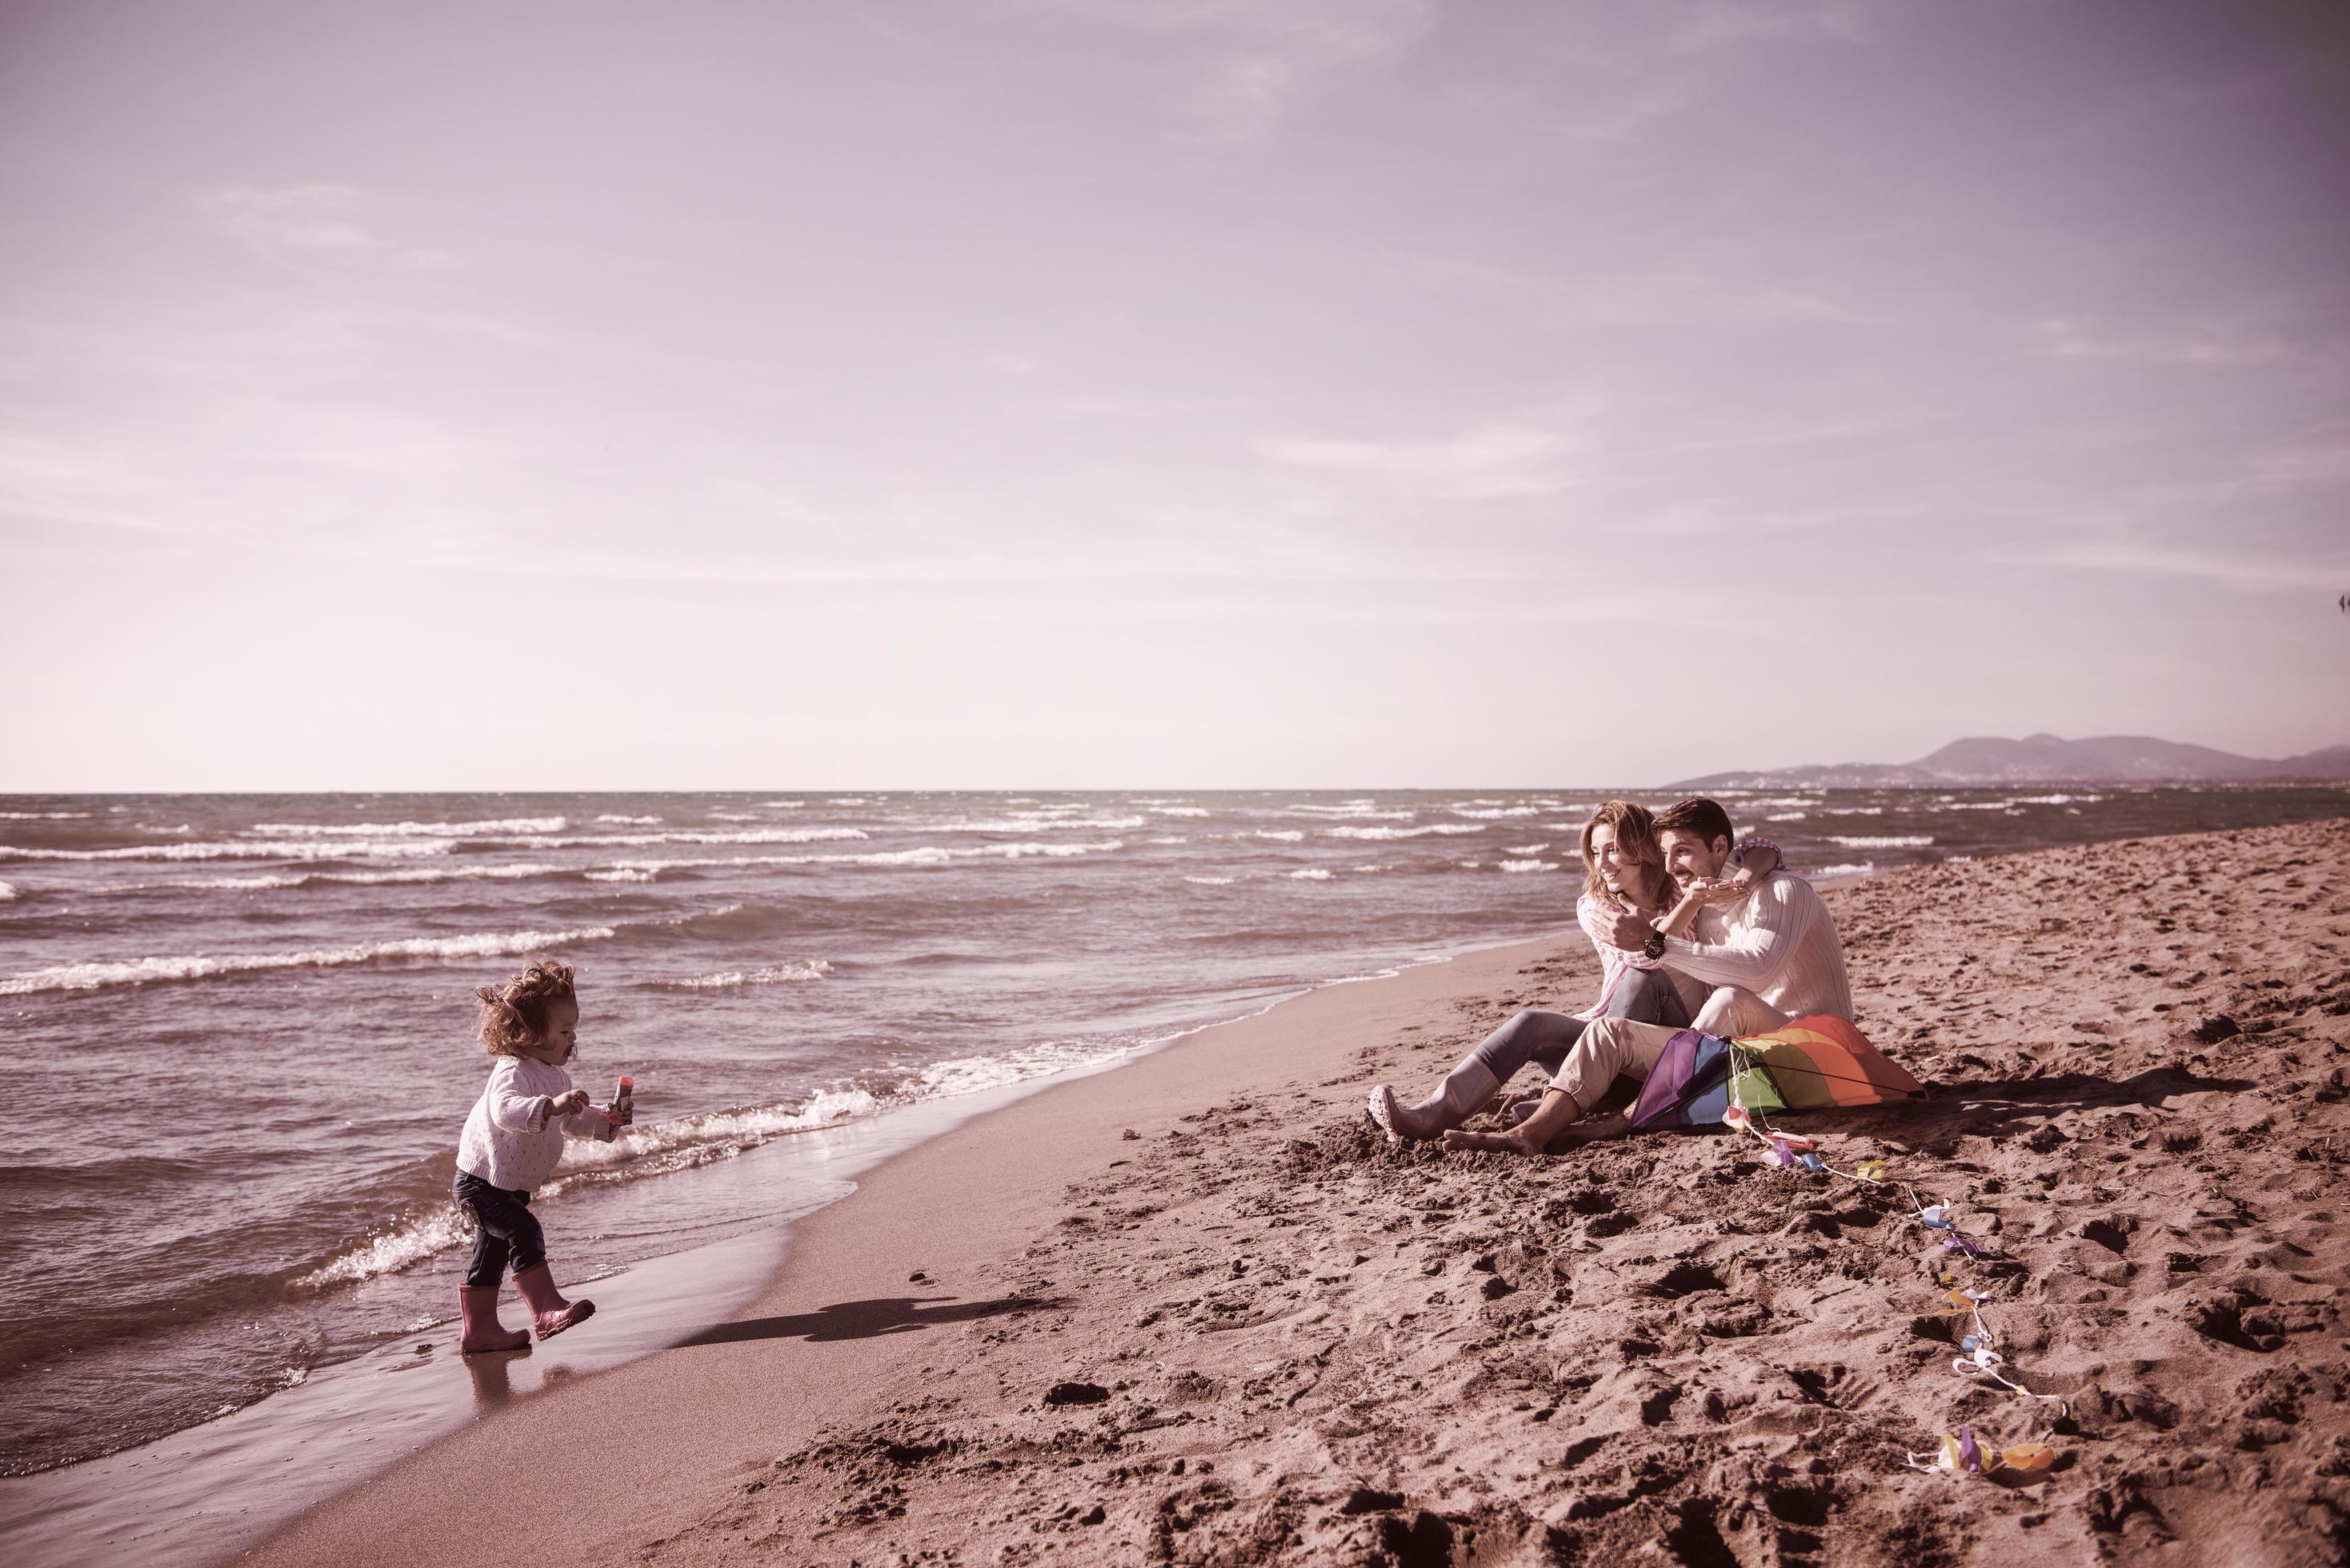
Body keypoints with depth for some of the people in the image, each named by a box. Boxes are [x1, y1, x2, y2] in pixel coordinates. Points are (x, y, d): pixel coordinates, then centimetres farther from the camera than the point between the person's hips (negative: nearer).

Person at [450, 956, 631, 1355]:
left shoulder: (555, 1076, 6)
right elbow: (505, 1110, -47)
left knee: (492, 1251, 16)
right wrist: (551, 1106, -59)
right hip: (482, 1180, -10)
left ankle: (480, 1330, 25)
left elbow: (572, 1120, 19)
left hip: (509, 1184, 10)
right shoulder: (512, 1072, -26)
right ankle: (547, 1310, -23)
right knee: (525, 1232, -21)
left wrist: (606, 1122, 3)